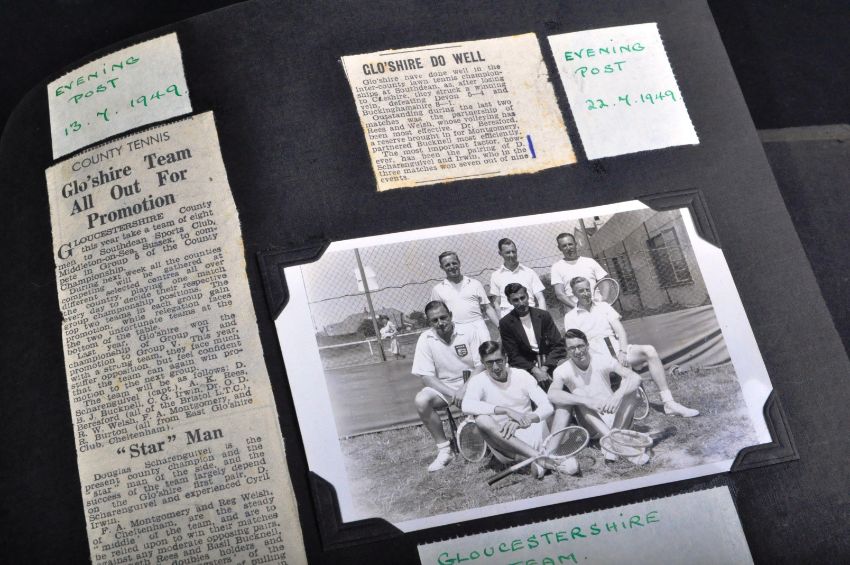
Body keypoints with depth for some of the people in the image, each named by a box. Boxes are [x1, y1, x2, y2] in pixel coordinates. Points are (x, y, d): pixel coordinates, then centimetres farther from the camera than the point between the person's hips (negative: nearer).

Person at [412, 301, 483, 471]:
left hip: (470, 383, 0)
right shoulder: (426, 339, -8)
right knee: (421, 400, -29)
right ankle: (444, 450, -15)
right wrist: (452, 393, -22)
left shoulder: (467, 333, -8)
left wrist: (465, 389, -22)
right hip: (442, 387, 1)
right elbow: (426, 377, -10)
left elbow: (481, 366, -7)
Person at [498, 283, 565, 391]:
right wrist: (535, 370, -20)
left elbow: (558, 345, 1)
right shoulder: (505, 323, 0)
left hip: (550, 362, 2)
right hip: (526, 366, -2)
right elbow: (514, 356, -3)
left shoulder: (544, 316, 5)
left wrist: (544, 368, -16)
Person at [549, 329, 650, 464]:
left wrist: (618, 395, -41)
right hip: (593, 427, -1)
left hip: (617, 422, 1)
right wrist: (587, 401, -43)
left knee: (630, 387, -22)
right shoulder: (562, 371, -10)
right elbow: (552, 394, -31)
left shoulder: (603, 360, -9)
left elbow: (635, 377, -20)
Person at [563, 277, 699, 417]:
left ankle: (669, 403, -27)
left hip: (619, 351, 3)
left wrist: (622, 352, -9)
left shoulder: (603, 306, 19)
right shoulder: (570, 317, 9)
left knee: (649, 351, -23)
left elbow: (621, 331, 10)